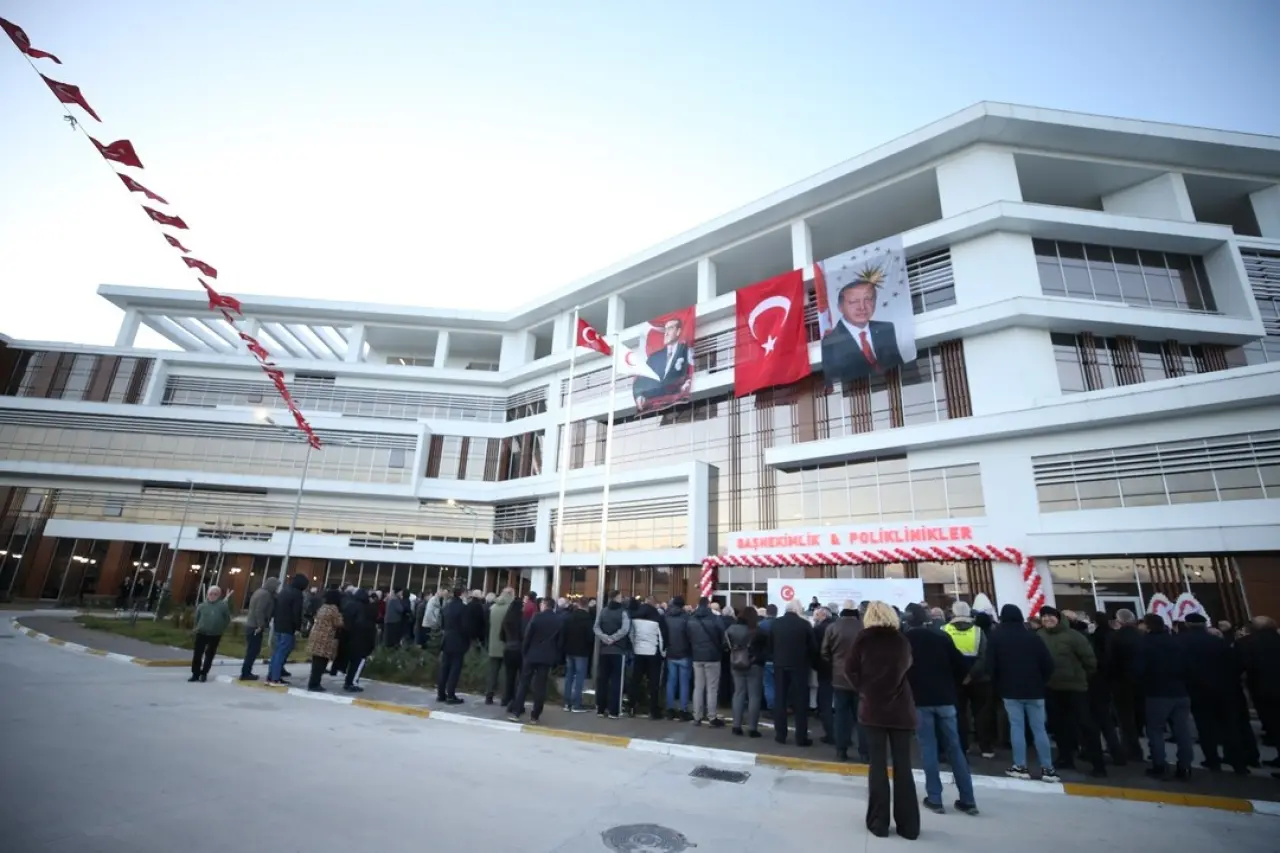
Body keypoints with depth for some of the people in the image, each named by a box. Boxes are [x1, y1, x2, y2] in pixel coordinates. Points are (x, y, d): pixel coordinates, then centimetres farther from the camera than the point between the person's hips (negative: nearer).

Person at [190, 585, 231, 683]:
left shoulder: (223, 606, -8)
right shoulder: (202, 606, -4)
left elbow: (227, 619, 0)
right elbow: (197, 618, 12)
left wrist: (220, 629, -1)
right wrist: (199, 627, 9)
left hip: (215, 635, -1)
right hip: (201, 633, 1)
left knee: (209, 655, 8)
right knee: (197, 654, 2)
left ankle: (204, 674, 19)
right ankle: (195, 674, 13)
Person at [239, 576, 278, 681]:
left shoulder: (260, 591, 15)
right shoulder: (265, 594, -17)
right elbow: (259, 611, -24)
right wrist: (261, 625, -20)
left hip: (251, 625, 10)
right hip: (255, 627, -10)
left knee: (252, 650, 15)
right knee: (253, 651, -3)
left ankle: (246, 672, 21)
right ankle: (245, 674, 1)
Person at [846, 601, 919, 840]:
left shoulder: (864, 638, -5)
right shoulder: (902, 640, 0)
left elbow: (850, 669, -3)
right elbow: (907, 669, 6)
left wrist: (864, 690, 6)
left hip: (873, 707, -2)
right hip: (901, 708, 2)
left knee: (878, 764, 6)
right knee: (903, 765, 9)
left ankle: (879, 822, 10)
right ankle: (909, 825, 16)